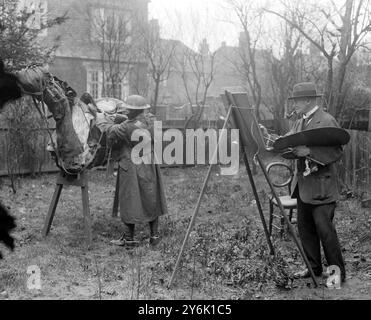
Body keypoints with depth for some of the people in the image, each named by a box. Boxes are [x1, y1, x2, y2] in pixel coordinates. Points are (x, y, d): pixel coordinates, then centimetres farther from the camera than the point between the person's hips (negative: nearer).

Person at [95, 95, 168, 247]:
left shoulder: (128, 127, -22)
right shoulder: (151, 120, -3)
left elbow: (111, 131, -10)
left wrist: (100, 118, 6)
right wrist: (121, 119, 7)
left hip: (132, 169, -6)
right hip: (150, 168, 6)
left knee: (130, 201, 4)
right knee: (151, 200, 15)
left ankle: (128, 238, 12)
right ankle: (154, 235, 20)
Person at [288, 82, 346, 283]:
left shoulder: (327, 121, -12)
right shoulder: (299, 122, 14)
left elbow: (337, 151, -19)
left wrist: (309, 151, -28)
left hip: (321, 186, -8)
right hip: (303, 185, 8)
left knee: (324, 229, -6)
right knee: (305, 228, 12)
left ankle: (338, 272, 6)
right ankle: (314, 268, 24)